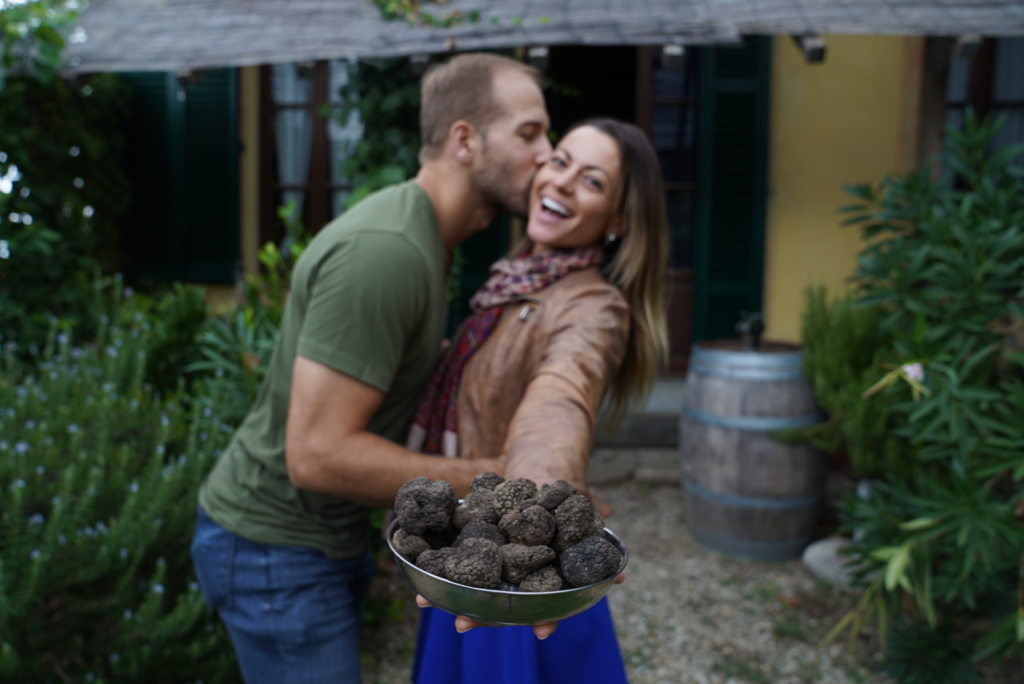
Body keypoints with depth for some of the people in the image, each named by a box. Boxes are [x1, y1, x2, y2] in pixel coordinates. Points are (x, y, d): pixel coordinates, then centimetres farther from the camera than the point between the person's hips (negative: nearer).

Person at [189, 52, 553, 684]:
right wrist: (492, 482, -25)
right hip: (276, 546, -9)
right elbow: (318, 453, -29)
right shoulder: (384, 252, -28)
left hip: (333, 534, 9)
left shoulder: (420, 236, 3)